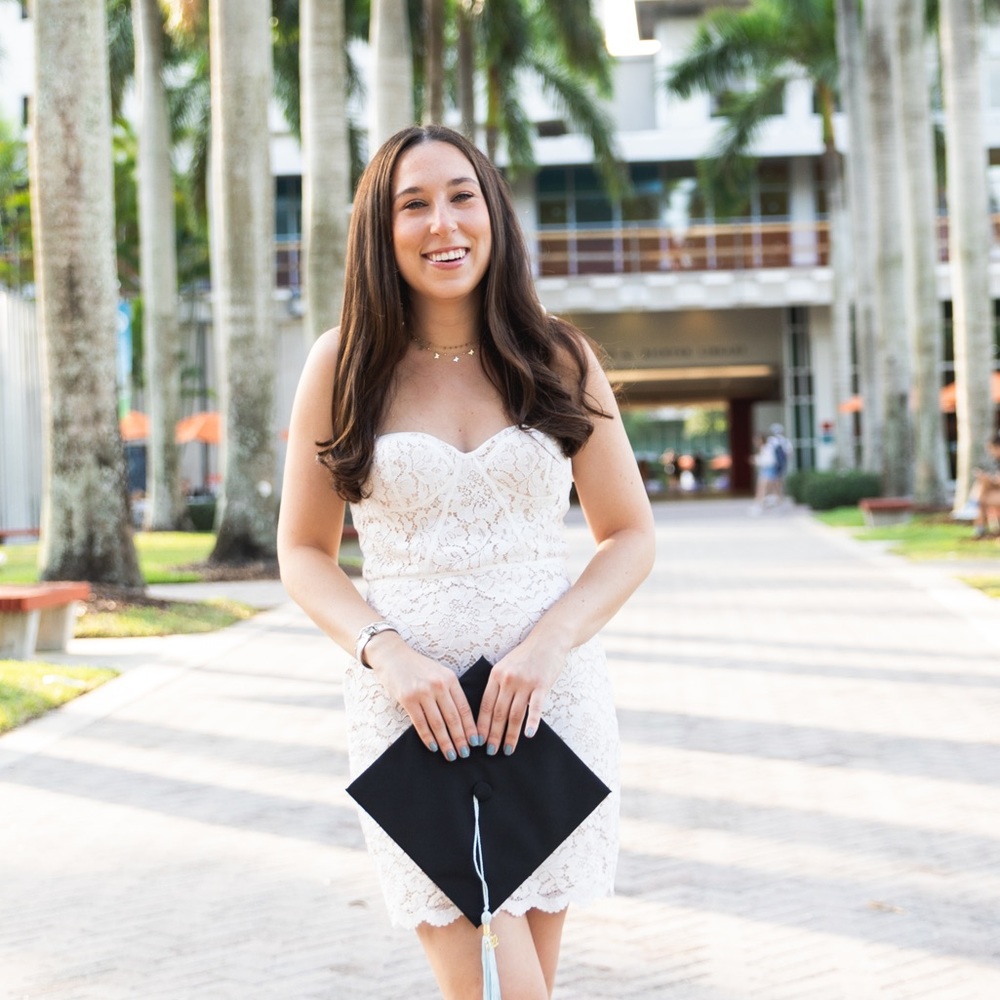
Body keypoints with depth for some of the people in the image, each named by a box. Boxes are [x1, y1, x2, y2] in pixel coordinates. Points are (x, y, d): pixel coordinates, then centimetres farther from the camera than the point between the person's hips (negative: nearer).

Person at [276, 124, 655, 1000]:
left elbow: (630, 535, 6)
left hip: (552, 697, 2)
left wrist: (547, 643, -11)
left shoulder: (557, 359, 5)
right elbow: (303, 551, 5)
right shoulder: (343, 366, 2)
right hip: (412, 702, -1)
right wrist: (387, 652, -13)